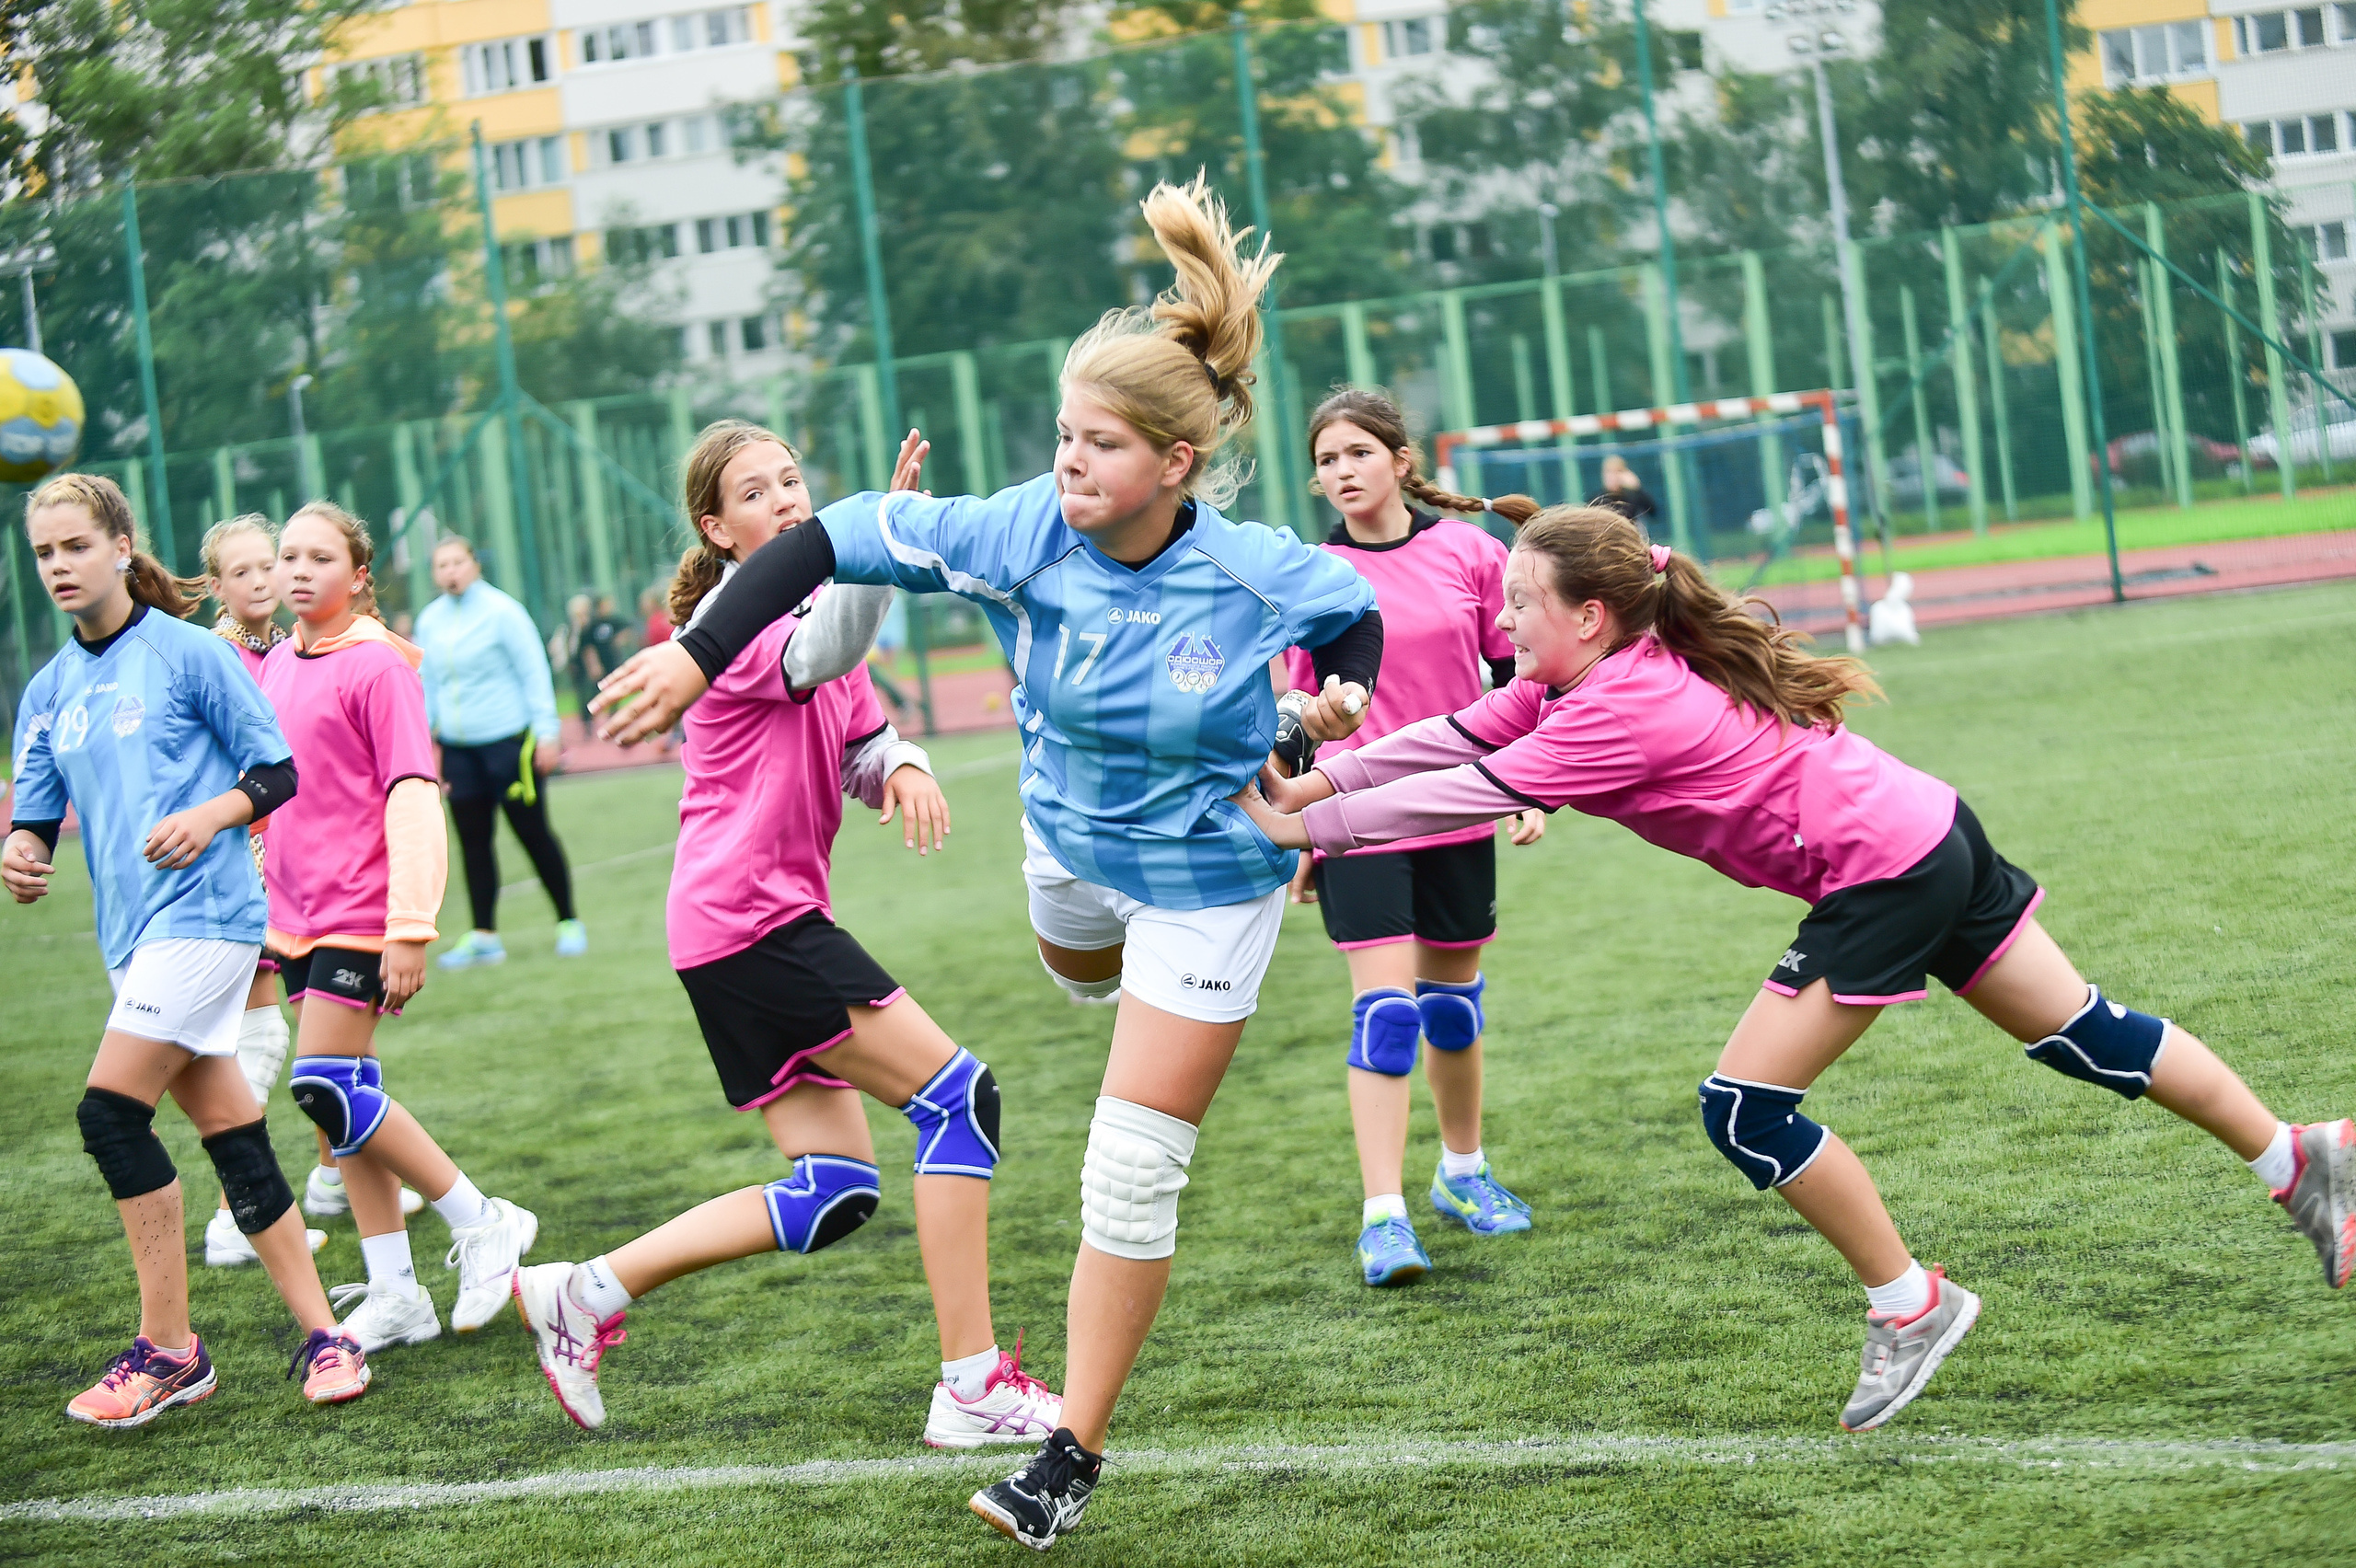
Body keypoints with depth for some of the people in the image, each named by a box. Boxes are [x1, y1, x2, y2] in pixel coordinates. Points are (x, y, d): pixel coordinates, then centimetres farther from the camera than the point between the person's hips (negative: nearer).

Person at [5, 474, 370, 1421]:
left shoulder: (190, 653, -4)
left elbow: (277, 773, -1)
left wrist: (209, 816, -19)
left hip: (203, 911, -7)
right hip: (132, 932, 7)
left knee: (111, 1111, -15)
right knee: (233, 1138, 6)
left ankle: (167, 1348, -7)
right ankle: (321, 1334, 10)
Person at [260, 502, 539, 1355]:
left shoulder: (378, 665, -11)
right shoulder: (275, 667, 10)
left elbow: (413, 797, -15)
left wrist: (410, 926, -19)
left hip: (360, 912, -7)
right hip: (297, 914, 7)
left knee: (325, 1087, -13)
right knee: (348, 1099, 8)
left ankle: (482, 1222, 0)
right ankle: (393, 1295, 13)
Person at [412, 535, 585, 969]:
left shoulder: (501, 610, -7)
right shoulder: (429, 620, 8)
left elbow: (535, 673, -6)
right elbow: (427, 685, 18)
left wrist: (545, 733, -10)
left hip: (509, 741, -5)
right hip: (457, 747, 5)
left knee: (533, 833, -1)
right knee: (473, 842, 4)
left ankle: (569, 923, 11)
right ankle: (483, 936, 11)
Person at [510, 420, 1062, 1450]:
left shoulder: (808, 604, 19)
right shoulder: (735, 613, -11)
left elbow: (861, 744, 18)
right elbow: (823, 653, -34)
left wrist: (902, 766, -6)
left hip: (771, 922, 10)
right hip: (750, 916, -10)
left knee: (834, 1193, 7)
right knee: (960, 1095, -12)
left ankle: (587, 1293, 12)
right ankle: (973, 1386, -11)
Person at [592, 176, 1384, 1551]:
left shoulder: (1262, 577, -30)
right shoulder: (1022, 535, -27)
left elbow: (1357, 615, -6)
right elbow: (837, 539, -22)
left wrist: (1344, 702, -20)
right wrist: (701, 654, -28)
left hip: (1204, 881, -4)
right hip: (1070, 836, 4)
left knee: (1130, 1170, -7)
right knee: (1078, 973, 39)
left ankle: (1073, 1459, 3)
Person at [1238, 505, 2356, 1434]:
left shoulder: (1620, 710, -21)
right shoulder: (1586, 680, 6)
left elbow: (1470, 794, -22)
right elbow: (1459, 736, 7)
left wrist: (1310, 827, -17)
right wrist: (1324, 775, -2)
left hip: (1882, 873, -10)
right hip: (1930, 837, 10)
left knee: (1747, 1110, -6)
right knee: (2076, 1032, 17)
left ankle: (1908, 1303, 6)